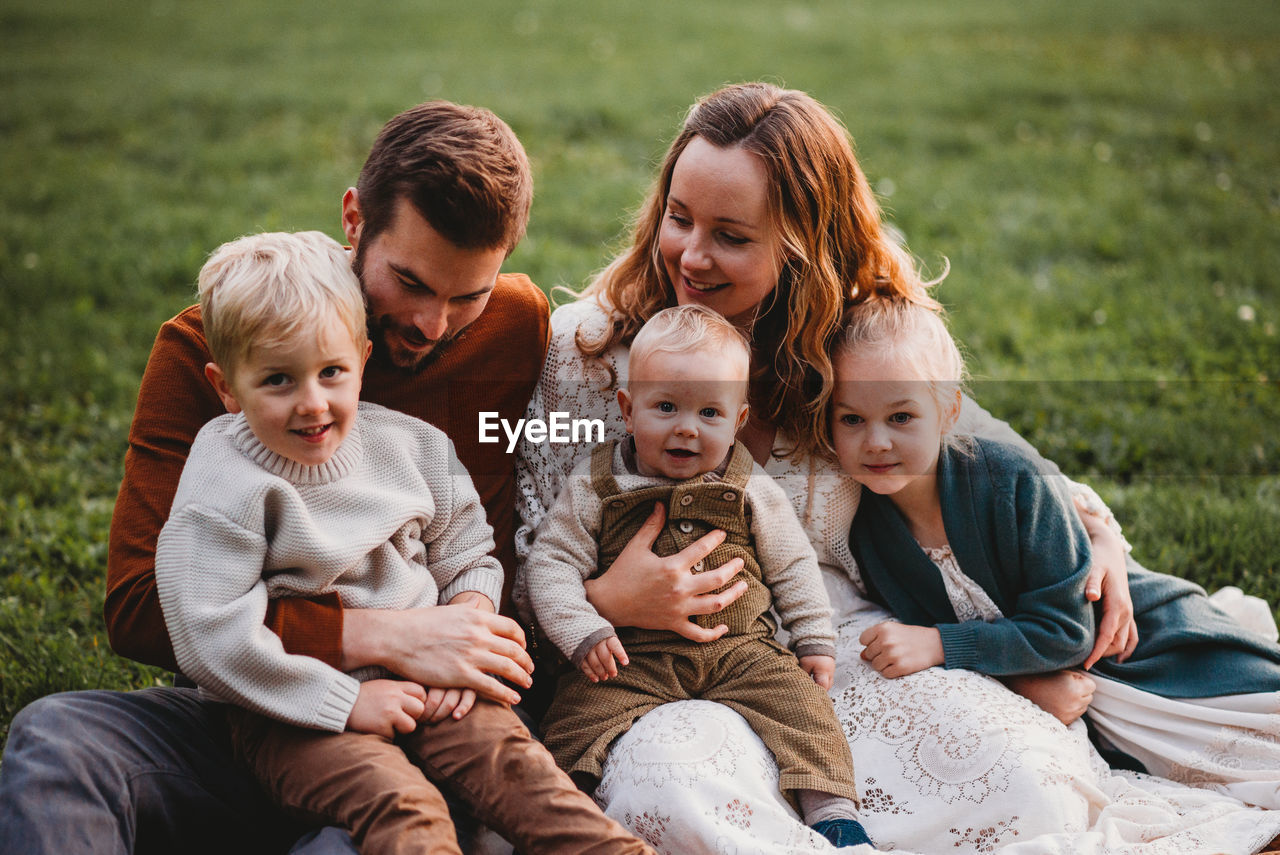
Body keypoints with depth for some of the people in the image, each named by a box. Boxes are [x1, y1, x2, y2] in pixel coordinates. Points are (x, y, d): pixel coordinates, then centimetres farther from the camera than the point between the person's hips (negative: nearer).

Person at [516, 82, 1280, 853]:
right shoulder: (589, 349, -4)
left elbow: (979, 447, 19)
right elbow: (535, 569, 0)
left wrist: (1094, 521, 3)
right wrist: (607, 603, -22)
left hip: (845, 646, 2)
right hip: (678, 686, -1)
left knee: (1032, 781, -24)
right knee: (661, 785, -38)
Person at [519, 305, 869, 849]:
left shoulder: (751, 490, 7)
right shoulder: (595, 485, 1)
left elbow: (793, 566, 16)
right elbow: (550, 563, 0)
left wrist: (815, 640, 11)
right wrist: (584, 632, -14)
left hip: (740, 649, 2)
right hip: (632, 656, -1)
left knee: (799, 702, -16)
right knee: (583, 710, -23)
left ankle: (832, 807, -5)